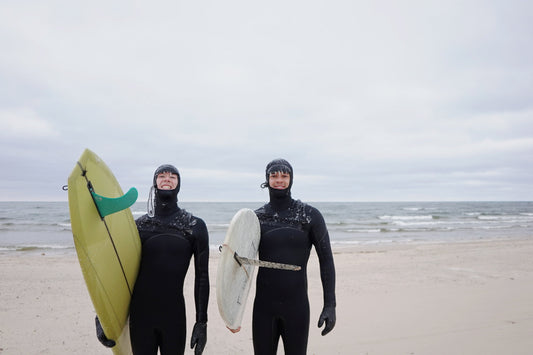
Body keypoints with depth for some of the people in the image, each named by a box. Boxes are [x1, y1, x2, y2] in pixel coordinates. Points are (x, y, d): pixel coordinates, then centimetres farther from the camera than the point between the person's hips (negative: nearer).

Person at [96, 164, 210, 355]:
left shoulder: (195, 226, -1)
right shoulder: (140, 224, 3)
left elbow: (202, 277, 0)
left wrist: (201, 322, -1)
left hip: (175, 314, -1)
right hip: (141, 312, 1)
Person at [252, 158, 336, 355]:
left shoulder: (310, 215, -4)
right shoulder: (256, 217, 3)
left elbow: (326, 259, -2)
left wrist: (330, 305, -6)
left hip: (297, 306, -2)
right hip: (263, 306, 2)